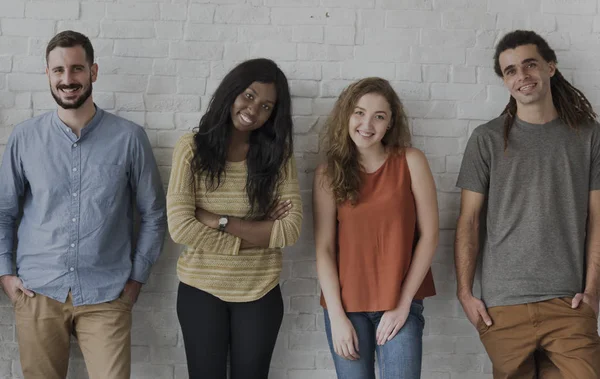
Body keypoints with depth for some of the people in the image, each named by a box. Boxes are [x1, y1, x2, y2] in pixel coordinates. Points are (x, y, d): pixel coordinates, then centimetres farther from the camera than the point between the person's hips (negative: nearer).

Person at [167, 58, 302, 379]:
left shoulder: (278, 155, -2)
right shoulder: (192, 148, -8)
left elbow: (290, 230, -11)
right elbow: (180, 227, -16)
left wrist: (218, 221, -17)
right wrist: (257, 234, -14)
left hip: (260, 294, 1)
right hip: (200, 291, -1)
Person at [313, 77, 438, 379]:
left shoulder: (410, 162, -2)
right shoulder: (328, 173, 1)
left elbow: (429, 235, -4)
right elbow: (324, 248, -2)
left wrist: (403, 303, -7)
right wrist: (336, 315, -9)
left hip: (400, 304, -1)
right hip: (346, 305, 1)